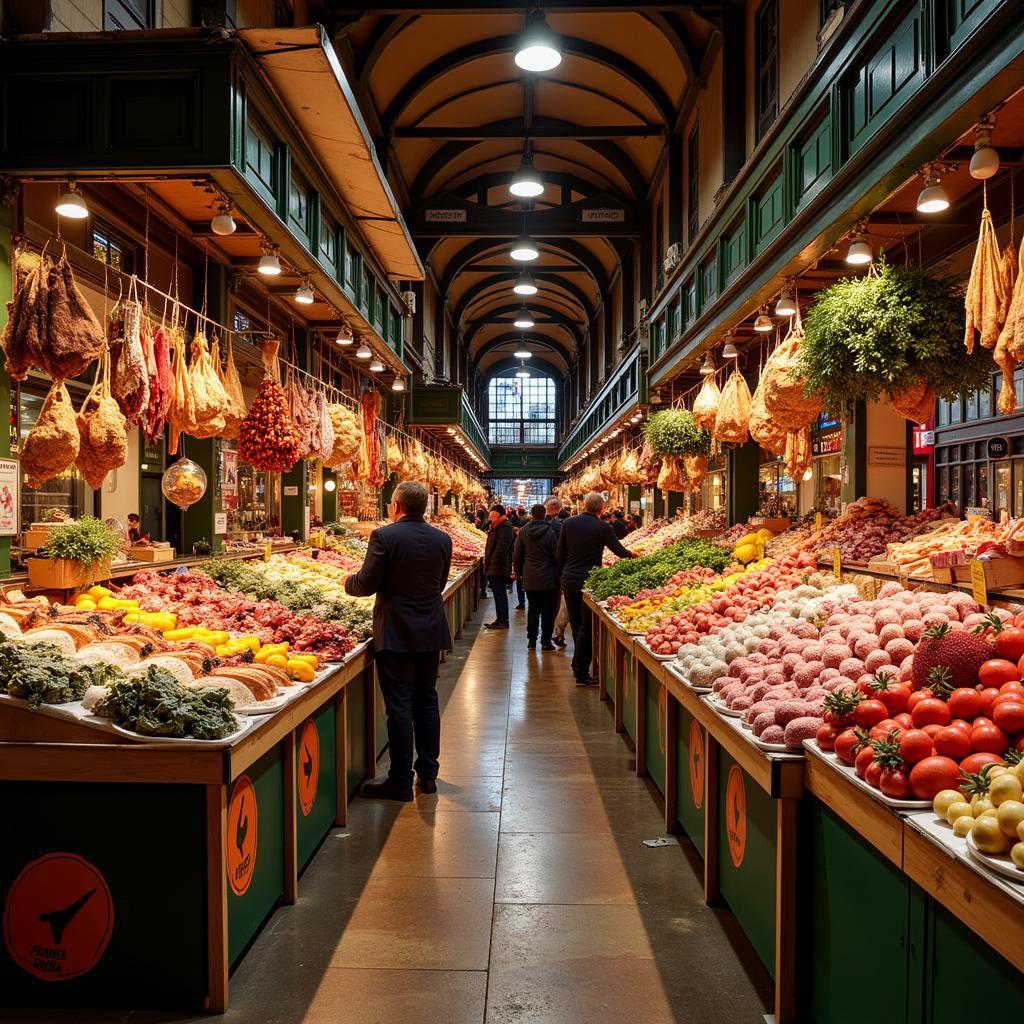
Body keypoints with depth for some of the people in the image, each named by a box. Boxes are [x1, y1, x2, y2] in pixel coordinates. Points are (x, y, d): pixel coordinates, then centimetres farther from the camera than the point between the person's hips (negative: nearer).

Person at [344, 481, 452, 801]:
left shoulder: (384, 536, -14)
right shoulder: (442, 539, 2)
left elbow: (366, 585, -13)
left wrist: (348, 582, 8)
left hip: (395, 634, -5)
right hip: (431, 633, 5)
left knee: (399, 706, 2)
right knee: (427, 701, 16)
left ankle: (401, 781, 9)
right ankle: (428, 774, 24)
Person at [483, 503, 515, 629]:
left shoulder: (504, 526, -16)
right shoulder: (495, 525, 18)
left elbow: (501, 548, -24)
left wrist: (493, 562, -21)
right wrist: (488, 561, 18)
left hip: (499, 567, -11)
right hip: (494, 567, 11)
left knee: (499, 593, -6)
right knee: (498, 593, 13)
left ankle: (503, 621, -1)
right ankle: (500, 619, 19)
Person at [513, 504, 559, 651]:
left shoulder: (523, 531, -1)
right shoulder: (550, 532, -11)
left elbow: (517, 555, 6)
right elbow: (556, 555, -6)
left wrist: (518, 572, 19)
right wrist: (559, 574, 6)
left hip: (530, 578, 3)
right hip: (548, 577, -3)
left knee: (533, 608, 12)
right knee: (548, 610, 5)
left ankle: (531, 641, 14)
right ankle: (546, 642, 8)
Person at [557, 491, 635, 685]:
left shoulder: (568, 523, 2)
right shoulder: (603, 527, -8)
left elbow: (560, 553, 6)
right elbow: (619, 550, 5)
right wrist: (631, 554, 27)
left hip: (568, 579, 5)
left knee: (576, 624, 16)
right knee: (587, 626, 0)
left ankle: (578, 666, 25)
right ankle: (581, 673, -1)